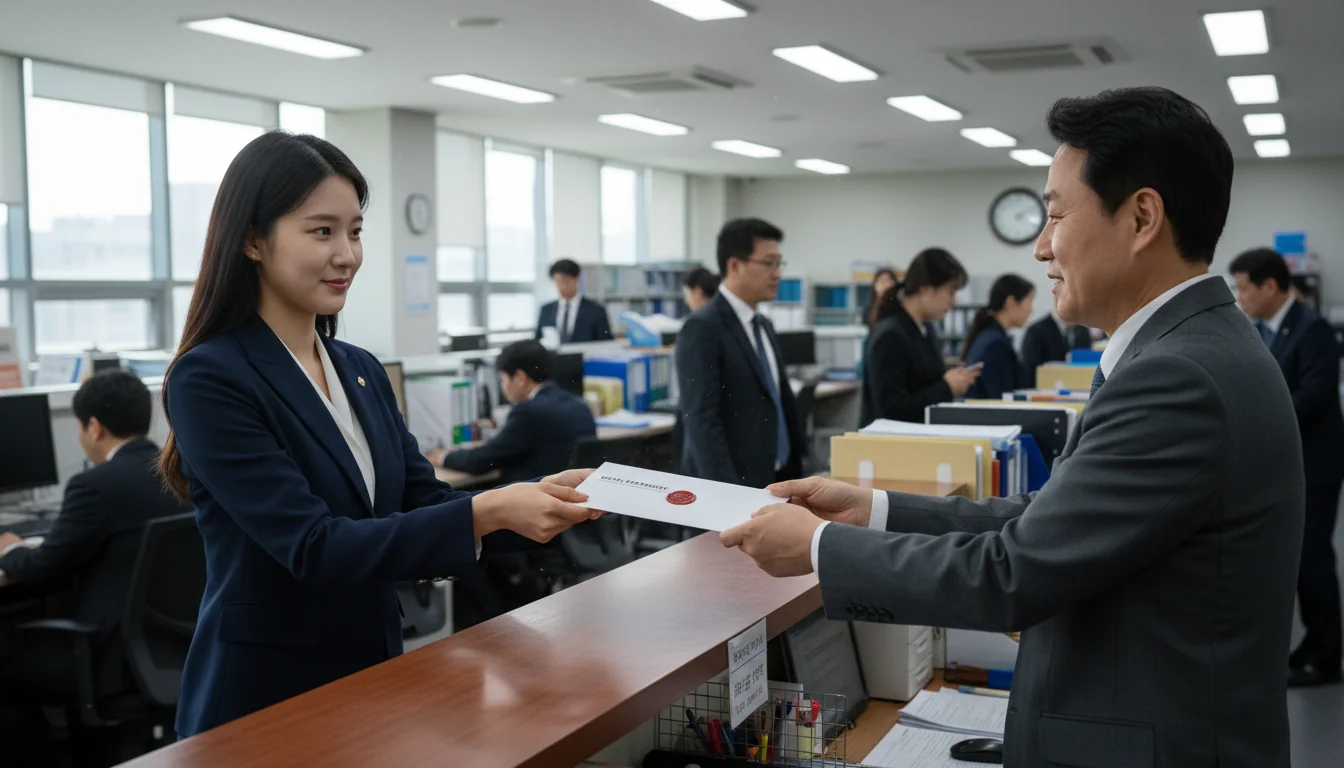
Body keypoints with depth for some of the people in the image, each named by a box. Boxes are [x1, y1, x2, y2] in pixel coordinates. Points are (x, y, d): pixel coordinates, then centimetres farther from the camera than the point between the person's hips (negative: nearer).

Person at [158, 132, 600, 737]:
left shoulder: (361, 371, 6)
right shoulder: (210, 381, -17)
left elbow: (424, 502, 3)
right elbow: (313, 547, -23)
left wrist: (542, 493, -14)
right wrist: (488, 512, -30)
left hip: (374, 674, 7)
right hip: (262, 692, -7)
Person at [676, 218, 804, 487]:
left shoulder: (764, 327, 16)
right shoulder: (703, 328, -13)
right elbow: (701, 420, -20)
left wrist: (796, 474, 15)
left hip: (775, 482, 9)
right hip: (727, 488, -9)